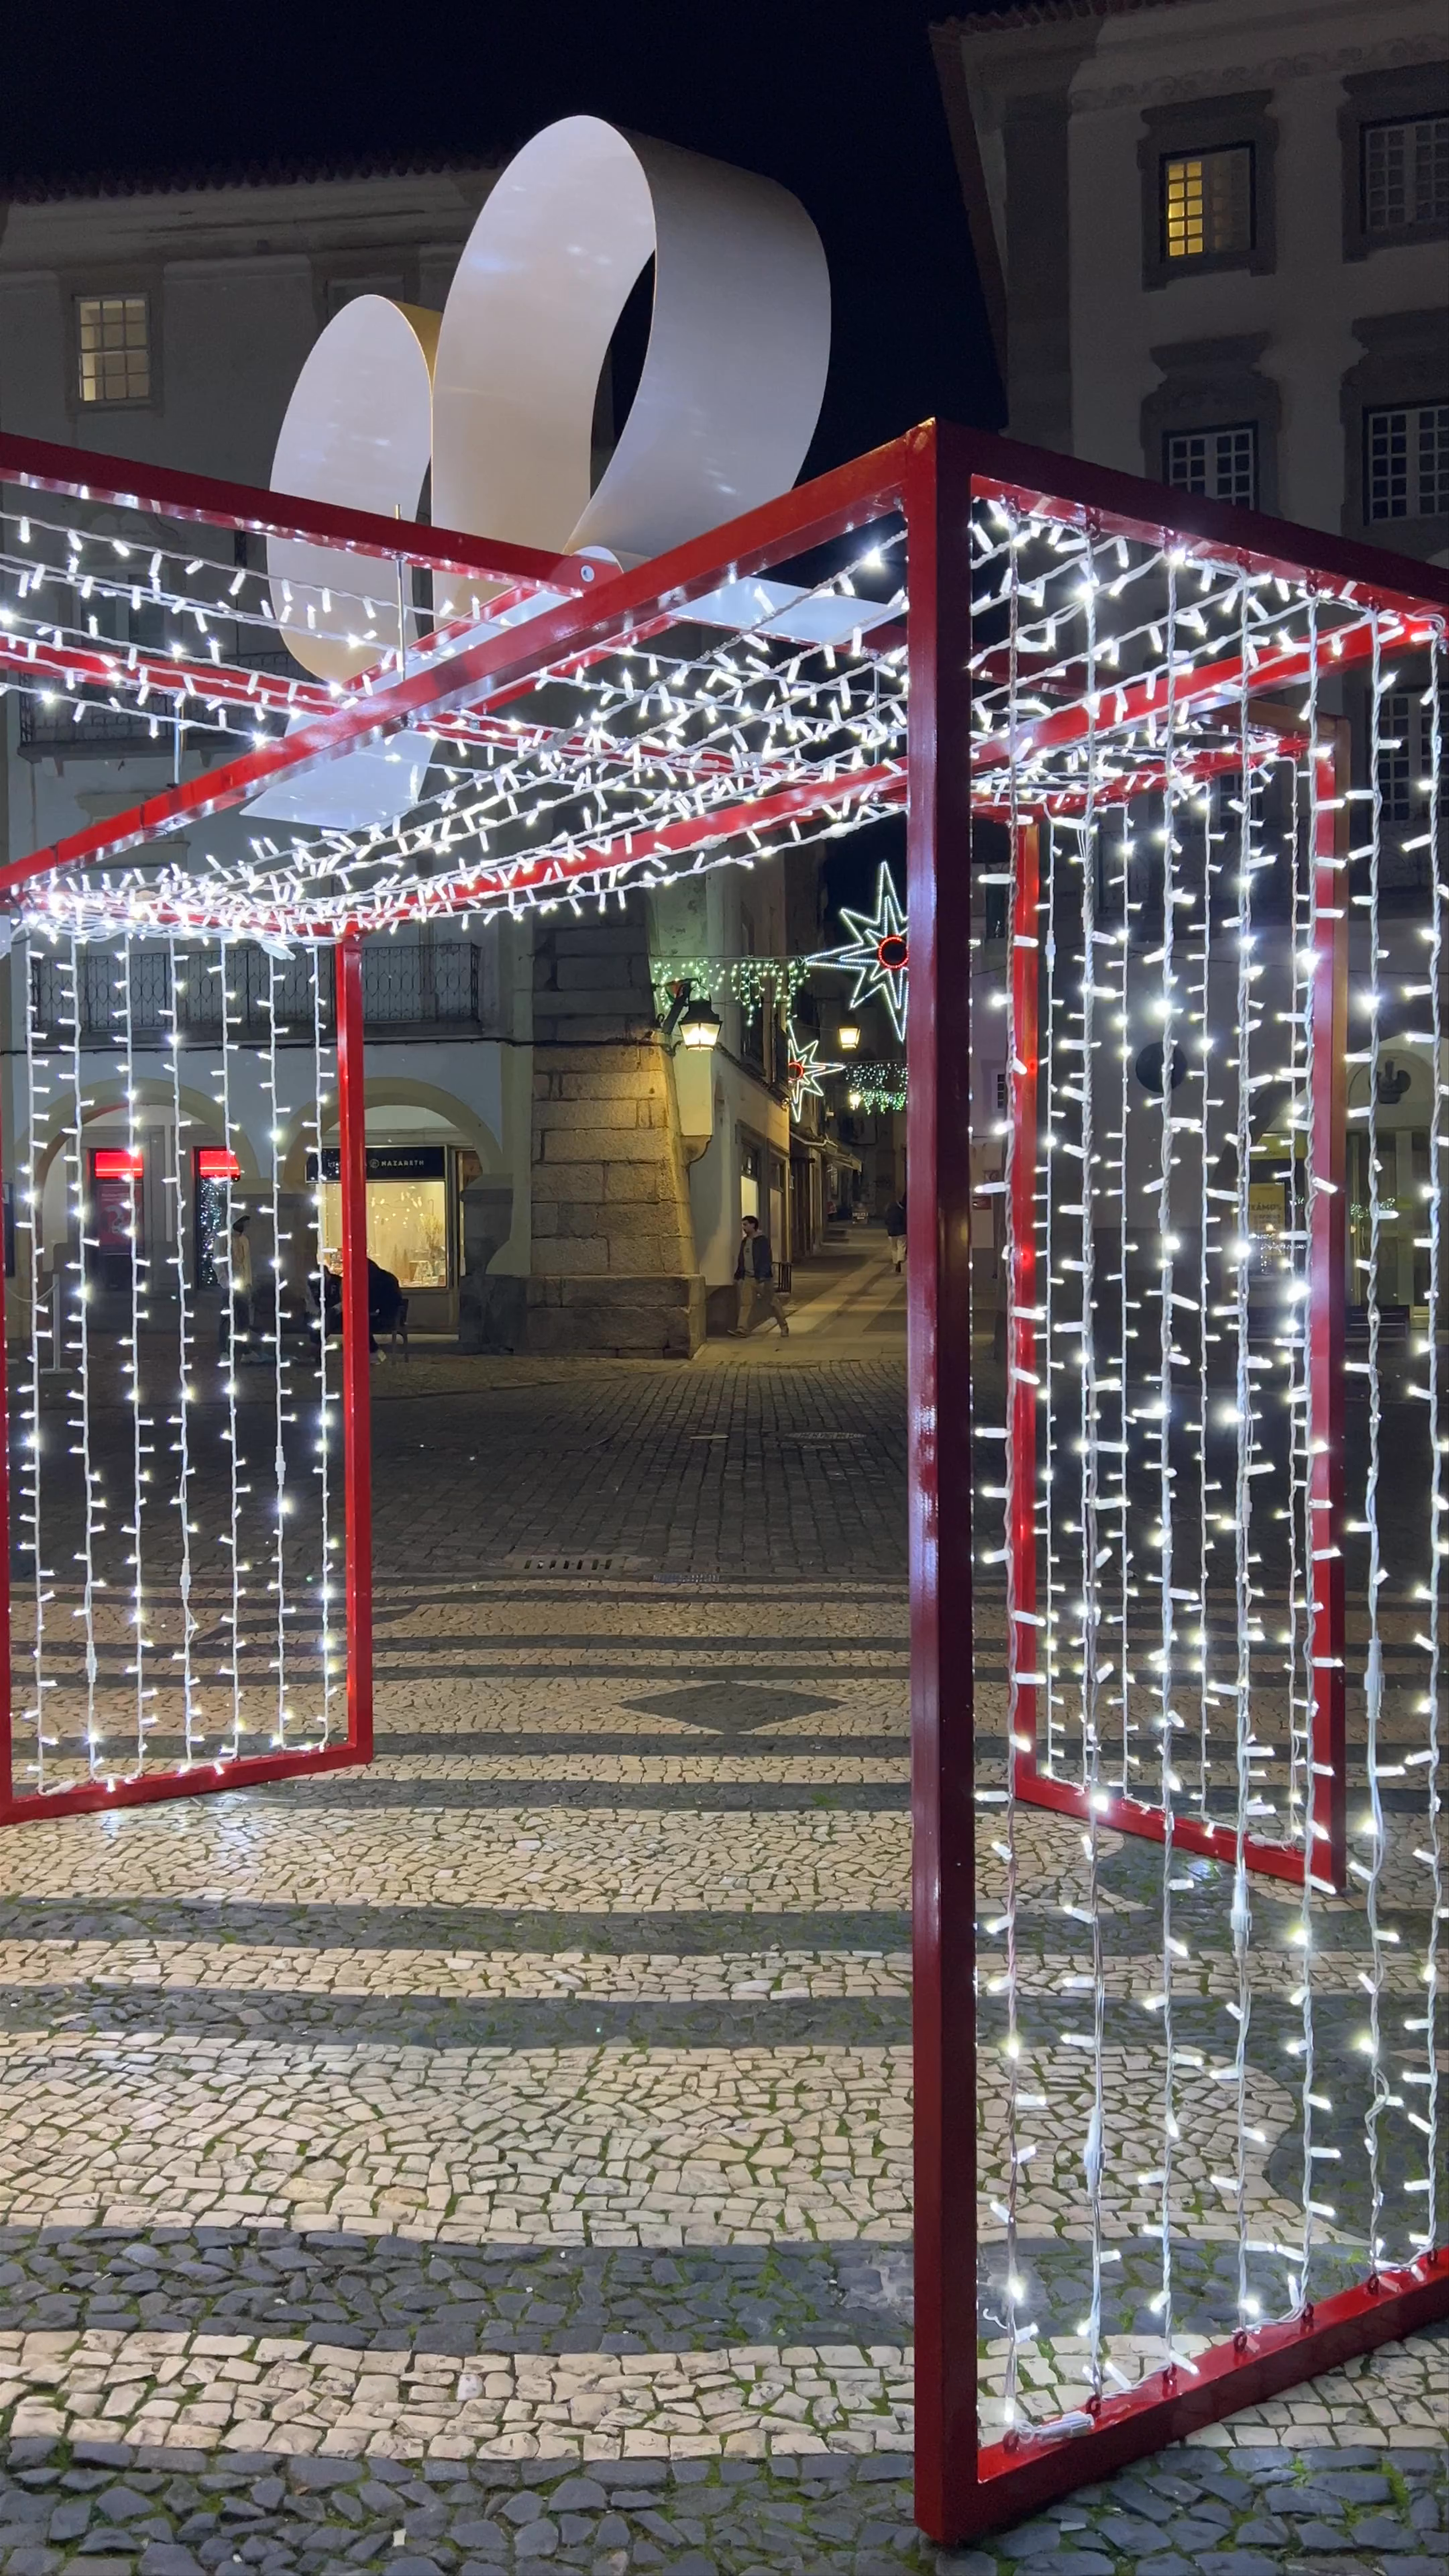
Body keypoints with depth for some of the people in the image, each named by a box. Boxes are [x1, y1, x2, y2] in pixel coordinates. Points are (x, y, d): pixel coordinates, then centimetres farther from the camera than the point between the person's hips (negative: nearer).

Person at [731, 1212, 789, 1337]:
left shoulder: (762, 1240, -12)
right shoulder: (745, 1241, 12)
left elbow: (767, 1260, -17)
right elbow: (741, 1260, 19)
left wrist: (763, 1278, -24)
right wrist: (738, 1276, 17)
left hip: (762, 1279, -6)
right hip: (748, 1278, 7)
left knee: (773, 1302, 5)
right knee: (745, 1303, -5)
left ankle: (784, 1328, 18)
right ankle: (741, 1329, -10)